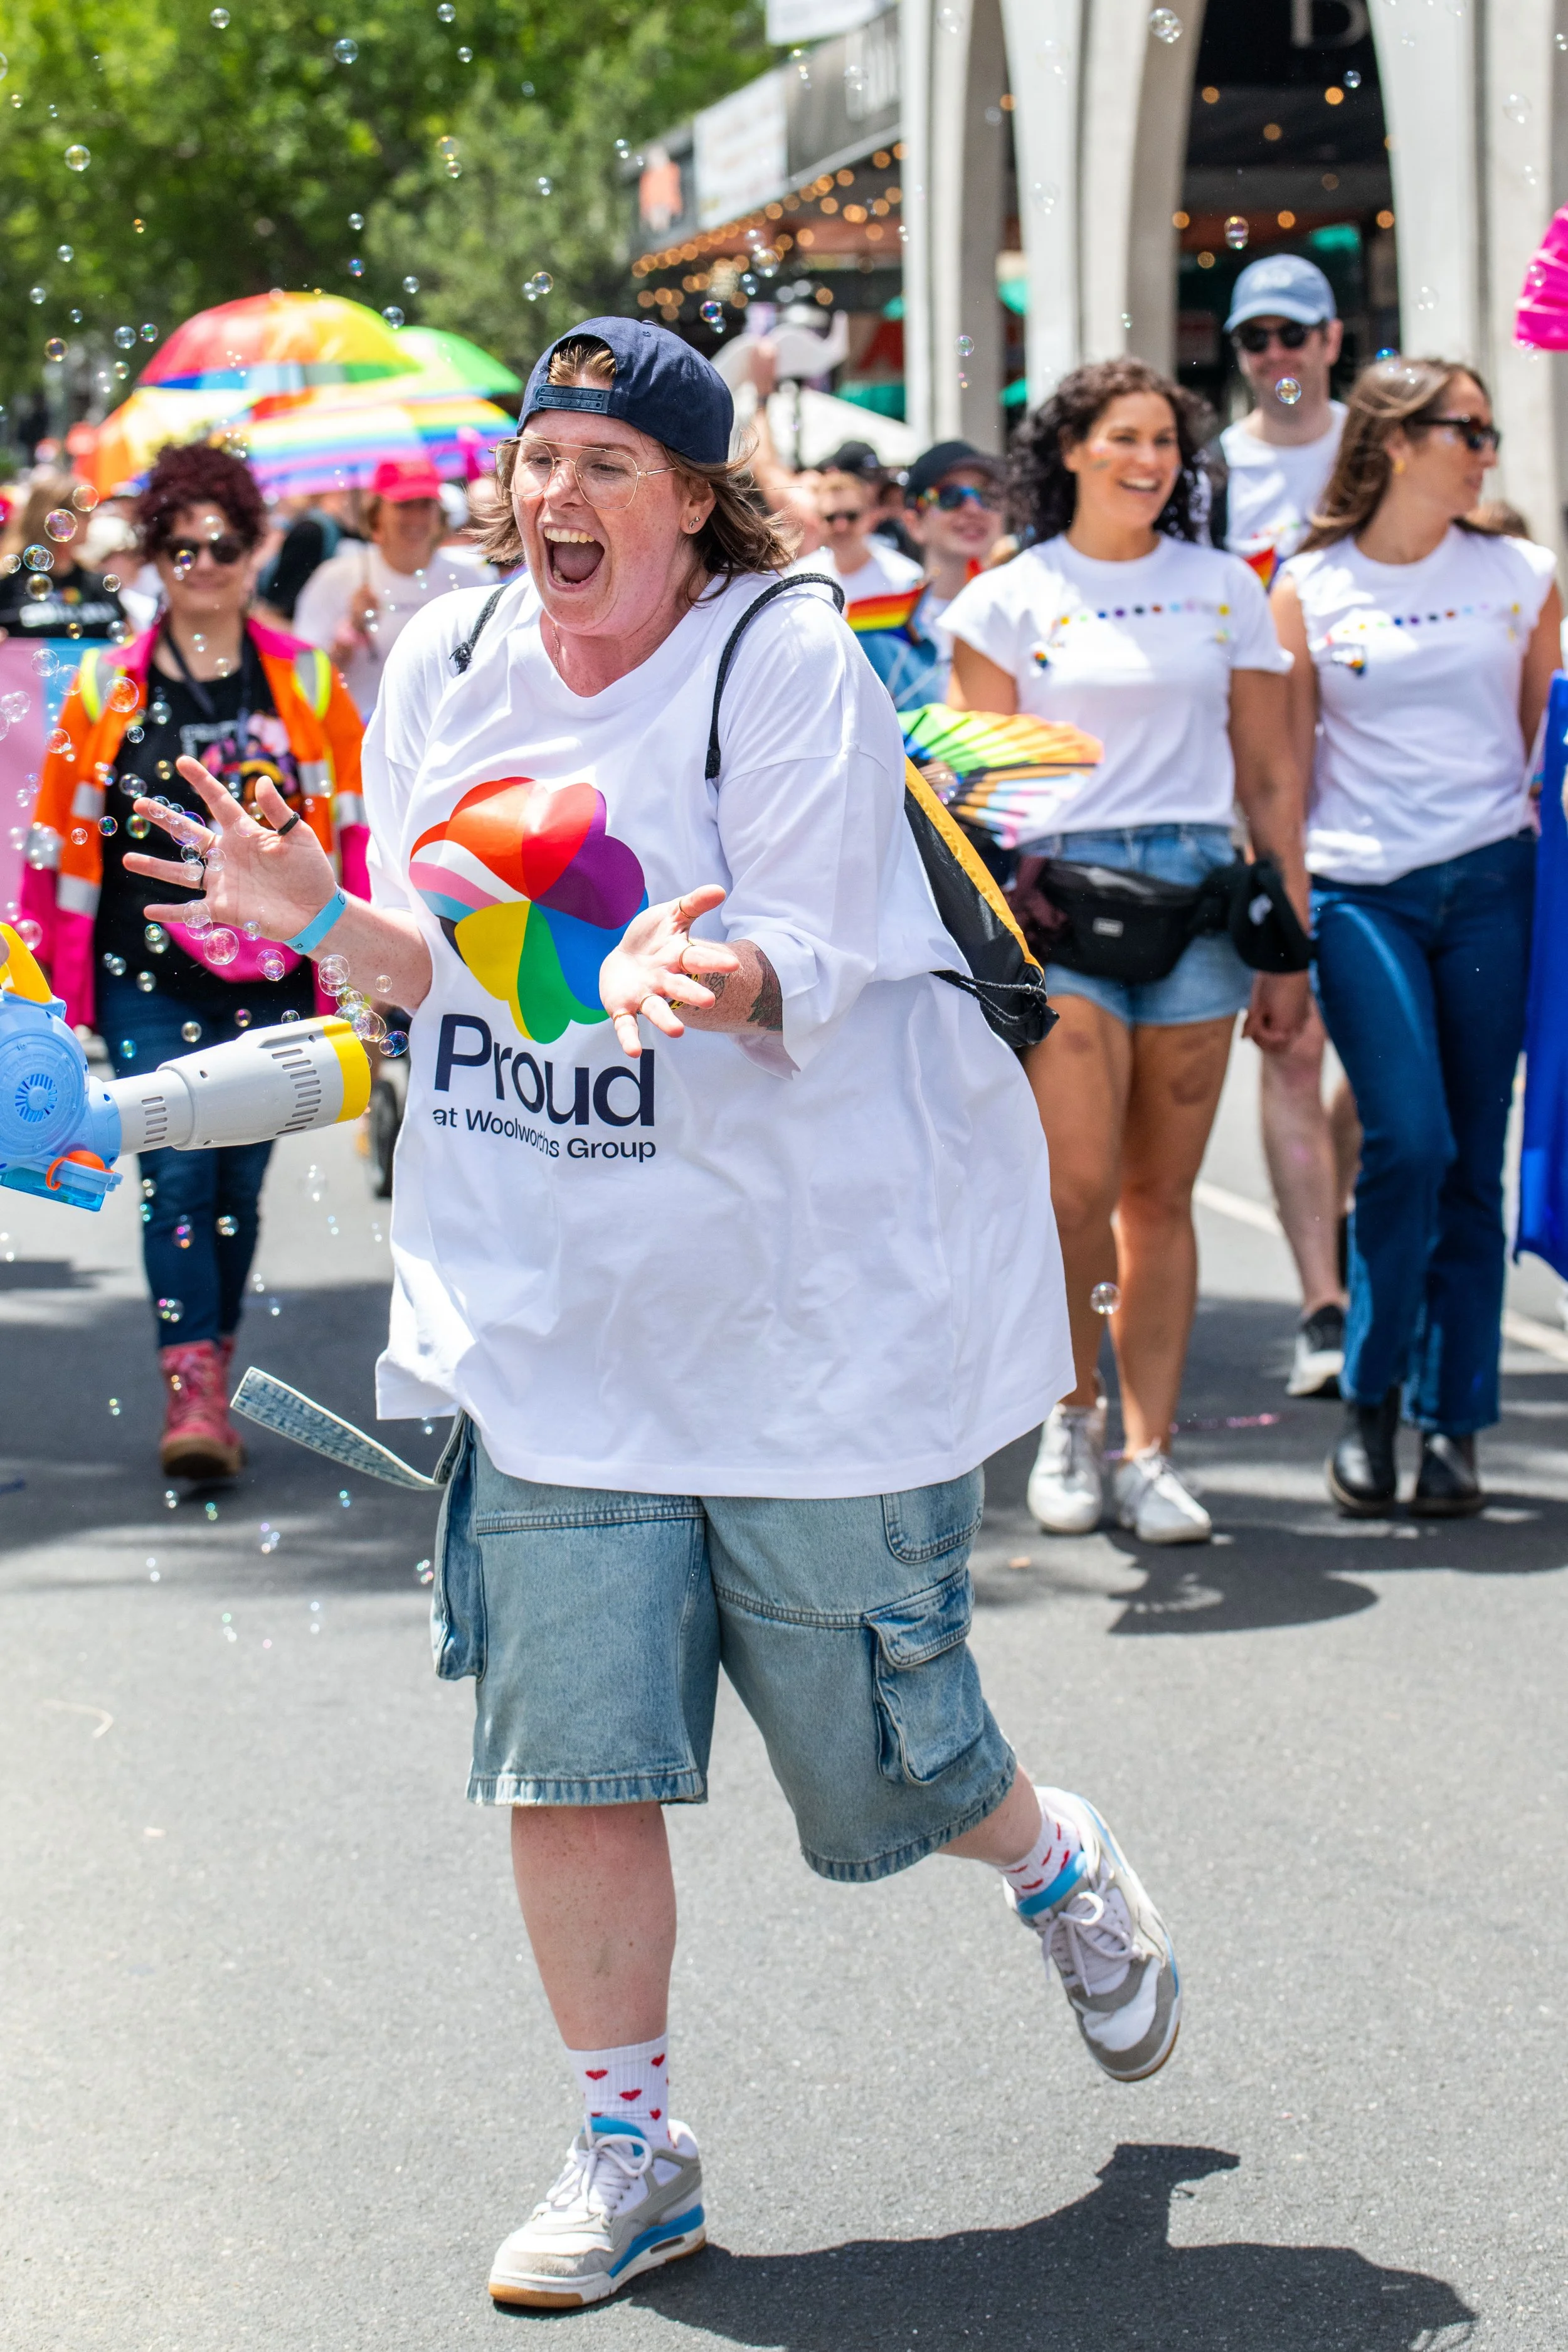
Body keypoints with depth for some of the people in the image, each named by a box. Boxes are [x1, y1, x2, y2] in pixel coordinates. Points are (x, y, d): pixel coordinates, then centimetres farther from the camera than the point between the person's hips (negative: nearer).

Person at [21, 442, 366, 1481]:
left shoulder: (305, 682, 5)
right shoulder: (108, 688, 4)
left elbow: (355, 825, 8)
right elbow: (60, 832, 9)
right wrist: (57, 972, 7)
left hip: (268, 978, 1)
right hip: (149, 978, -1)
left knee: (240, 1183, 7)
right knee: (176, 1175, -11)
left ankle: (211, 1379, 21)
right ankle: (192, 1394, -15)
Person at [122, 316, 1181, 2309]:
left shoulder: (788, 661, -12)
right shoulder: (444, 665, 4)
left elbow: (810, 970, -18)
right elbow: (439, 968, 10)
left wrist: (710, 971, -40)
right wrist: (315, 911, -10)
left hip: (816, 1293, -4)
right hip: (549, 1301, 4)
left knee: (872, 1758, 5)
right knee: (566, 1742, -2)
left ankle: (1058, 1864, 40)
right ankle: (629, 2153, 14)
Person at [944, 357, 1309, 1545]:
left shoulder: (1228, 590, 12)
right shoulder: (1011, 599, 6)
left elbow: (1272, 776, 13)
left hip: (1199, 889, 2)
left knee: (1161, 1194, 3)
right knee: (1078, 1185, -11)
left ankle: (1149, 1450, 8)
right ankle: (1075, 1417, 10)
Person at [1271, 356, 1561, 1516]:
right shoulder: (1311, 590, 3)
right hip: (1361, 891, -2)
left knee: (1472, 1162, 3)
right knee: (1408, 1141, -15)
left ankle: (1453, 1421, 11)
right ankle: (1369, 1400, 4)